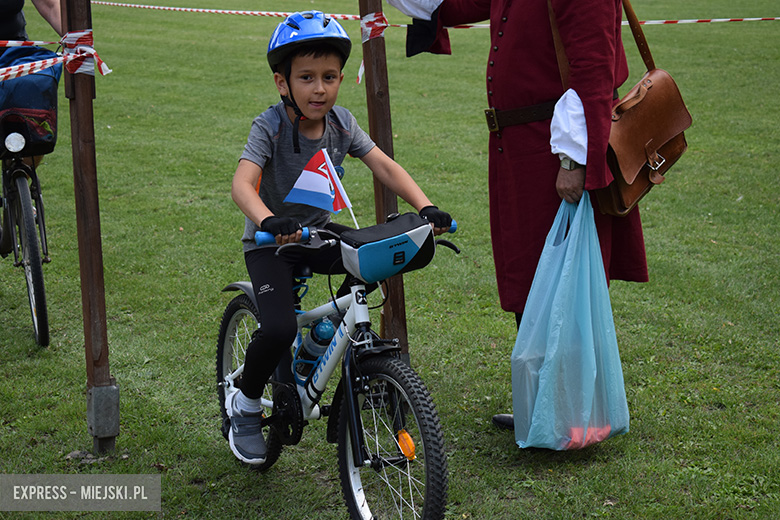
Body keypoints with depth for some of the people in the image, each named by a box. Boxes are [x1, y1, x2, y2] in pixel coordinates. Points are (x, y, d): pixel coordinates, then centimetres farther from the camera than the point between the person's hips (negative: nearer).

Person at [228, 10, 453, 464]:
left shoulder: (341, 122, -6)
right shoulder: (270, 126, -20)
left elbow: (384, 165, -10)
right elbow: (243, 183, -33)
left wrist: (426, 208, -25)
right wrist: (269, 222, -54)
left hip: (318, 230, 5)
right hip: (271, 241, -5)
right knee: (280, 329, -26)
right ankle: (246, 405, 3)